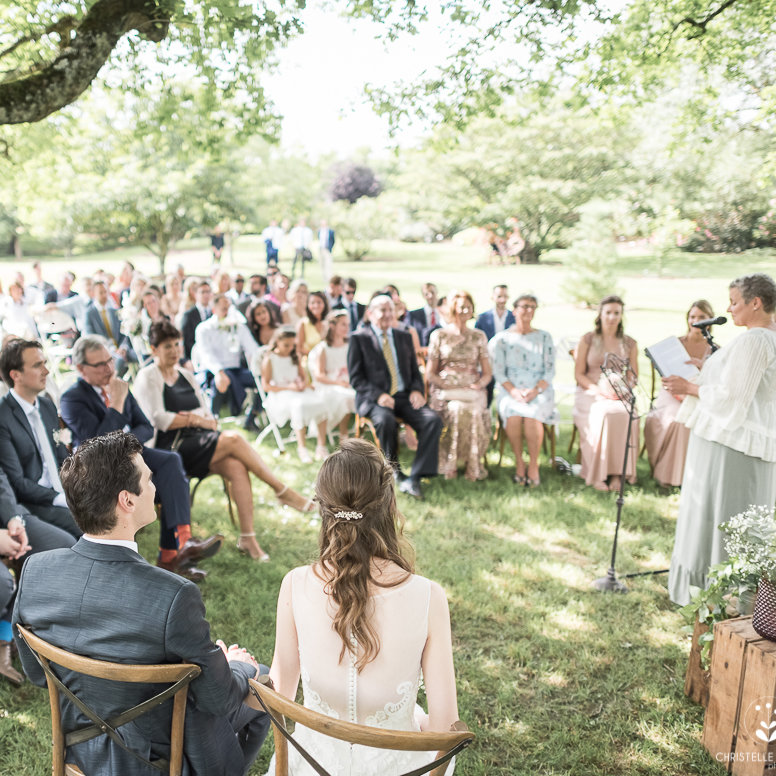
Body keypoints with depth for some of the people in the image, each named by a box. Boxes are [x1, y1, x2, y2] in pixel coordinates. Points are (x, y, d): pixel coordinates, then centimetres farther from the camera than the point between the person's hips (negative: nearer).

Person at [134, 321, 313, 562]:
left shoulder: (186, 376, 20)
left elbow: (207, 416, 15)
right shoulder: (147, 377, 1)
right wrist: (195, 419, -5)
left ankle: (247, 537, -26)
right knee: (233, 439, -26)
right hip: (169, 448, -6)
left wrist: (194, 417, -8)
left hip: (197, 441, 6)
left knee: (236, 467, -25)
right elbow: (158, 420, -12)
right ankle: (282, 491, -15)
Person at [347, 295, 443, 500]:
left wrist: (417, 390, -3)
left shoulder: (404, 337, 18)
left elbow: (415, 371, 19)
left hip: (404, 397, 4)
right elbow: (355, 377, -2)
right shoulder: (358, 338, 4)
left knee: (433, 420, -24)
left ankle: (414, 479, -25)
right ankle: (395, 474, -13)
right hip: (373, 399, -4)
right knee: (386, 421, -38)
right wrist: (378, 395, -18)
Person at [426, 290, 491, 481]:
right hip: (445, 390, -1)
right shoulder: (439, 335, 10)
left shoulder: (479, 337, 15)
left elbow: (487, 373, 14)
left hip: (472, 391, 1)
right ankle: (450, 464, -25)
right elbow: (430, 374, 7)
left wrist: (478, 385, -8)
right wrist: (448, 386, -9)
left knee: (473, 410, -34)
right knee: (457, 410, -35)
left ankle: (473, 464, -26)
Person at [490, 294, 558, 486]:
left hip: (539, 390, 0)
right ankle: (519, 462, -17)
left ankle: (533, 465, -20)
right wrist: (513, 391, -16)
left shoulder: (544, 337, 12)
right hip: (510, 389, 0)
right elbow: (498, 372, 2)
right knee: (512, 413, -33)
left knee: (532, 414, -33)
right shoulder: (501, 339, 10)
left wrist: (536, 390, -14)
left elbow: (550, 371, 5)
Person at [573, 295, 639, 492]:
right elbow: (579, 374, 3)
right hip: (590, 394, -2)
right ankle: (598, 474, -28)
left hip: (620, 396, 2)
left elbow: (634, 377, 13)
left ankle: (616, 472, -27)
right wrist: (598, 390, -13)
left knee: (624, 415, -34)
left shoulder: (629, 344, 15)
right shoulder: (587, 340, 8)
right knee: (604, 415, -35)